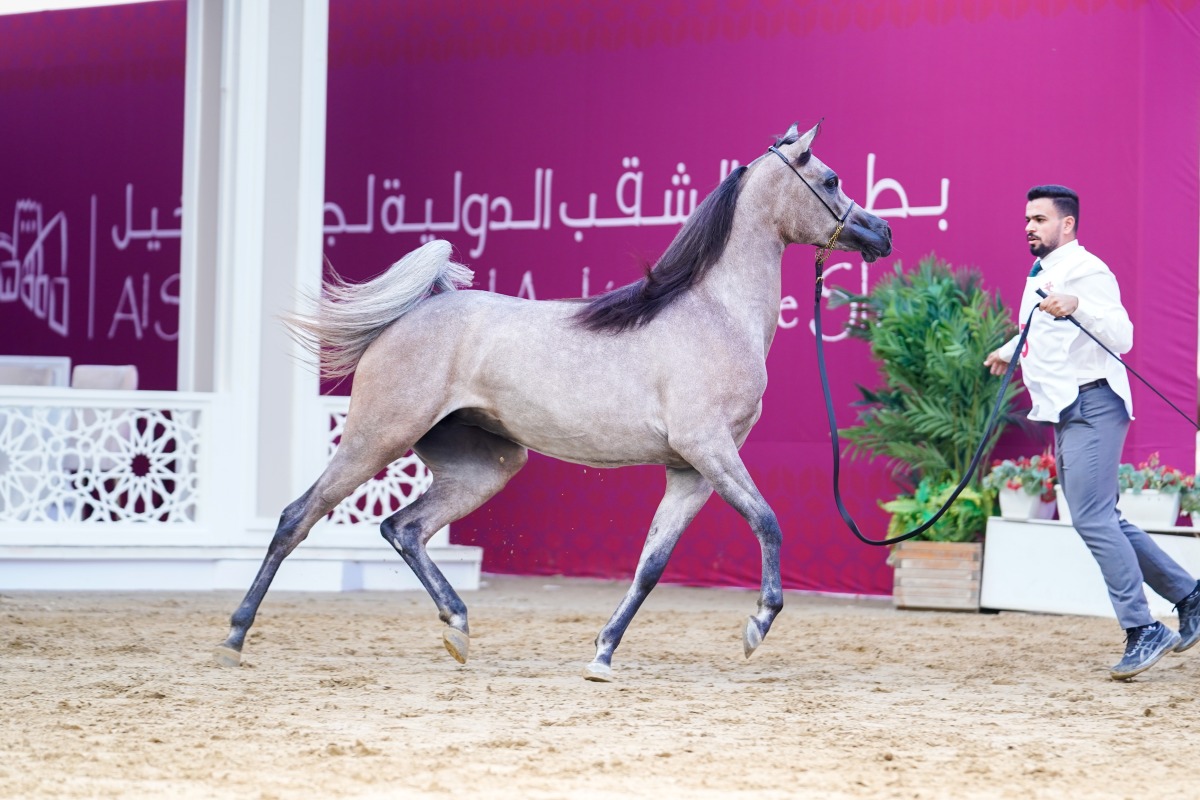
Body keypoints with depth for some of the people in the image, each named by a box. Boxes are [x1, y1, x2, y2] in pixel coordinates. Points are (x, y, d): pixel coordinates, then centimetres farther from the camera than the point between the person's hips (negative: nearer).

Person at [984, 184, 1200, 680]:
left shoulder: (1085, 272, -12)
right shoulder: (1040, 276, 17)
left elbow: (1121, 336, -24)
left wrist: (1076, 306, -39)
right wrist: (1009, 352, 50)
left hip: (1092, 406, -10)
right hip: (1066, 413, 10)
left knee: (1092, 518, -16)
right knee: (1102, 520, 12)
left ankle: (1143, 632, -14)